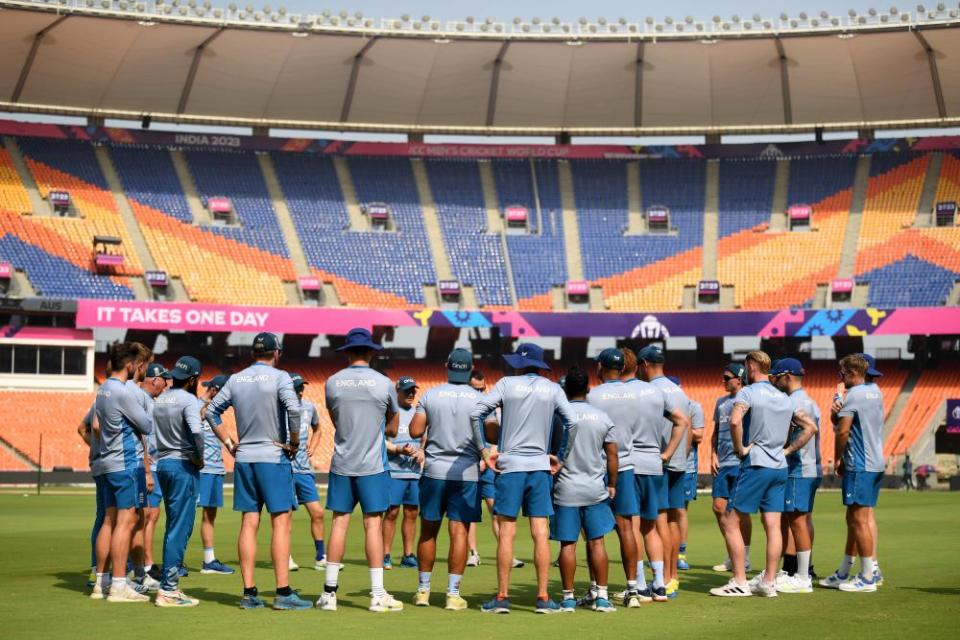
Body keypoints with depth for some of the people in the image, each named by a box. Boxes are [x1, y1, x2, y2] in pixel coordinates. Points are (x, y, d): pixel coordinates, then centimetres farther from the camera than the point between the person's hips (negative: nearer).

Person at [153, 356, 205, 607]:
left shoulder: (157, 400, 12)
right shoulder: (188, 400, -11)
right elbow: (196, 431, -27)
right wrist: (199, 457, -13)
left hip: (162, 464, 8)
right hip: (183, 465, -8)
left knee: (173, 526, 16)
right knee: (180, 528, -5)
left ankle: (170, 585, 19)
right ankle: (167, 589, -8)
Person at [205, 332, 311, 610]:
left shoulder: (236, 379, 10)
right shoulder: (279, 377, -7)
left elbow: (211, 412, 12)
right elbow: (293, 408, -22)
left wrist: (229, 443, 14)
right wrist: (294, 442, -10)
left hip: (243, 459, 5)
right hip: (273, 457, -5)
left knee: (248, 524, 6)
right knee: (281, 523, -3)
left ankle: (249, 593, 5)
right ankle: (283, 593, -7)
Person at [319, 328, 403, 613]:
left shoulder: (333, 383, 2)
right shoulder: (383, 383, -3)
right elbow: (393, 428, 7)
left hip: (341, 465, 2)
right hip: (372, 466, -2)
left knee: (339, 524, 6)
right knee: (373, 525, -1)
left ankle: (329, 592, 6)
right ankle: (377, 595, -1)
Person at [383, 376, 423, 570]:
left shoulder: (418, 413, 16)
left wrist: (422, 451, -1)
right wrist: (399, 450, -21)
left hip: (415, 471, 6)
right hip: (394, 471, -6)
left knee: (412, 513, 7)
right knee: (392, 512, -6)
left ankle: (408, 556, 15)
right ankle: (385, 556, 1)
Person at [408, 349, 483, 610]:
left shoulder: (430, 396, -1)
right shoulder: (480, 399, -3)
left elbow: (415, 431, -3)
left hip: (434, 470, 1)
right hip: (467, 472, -1)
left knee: (428, 530, 11)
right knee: (459, 532, 0)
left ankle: (423, 589, 18)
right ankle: (453, 593, -2)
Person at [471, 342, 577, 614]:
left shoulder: (507, 384, 1)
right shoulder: (553, 389, 6)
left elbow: (476, 413, -6)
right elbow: (572, 423, 2)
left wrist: (484, 450, -1)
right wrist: (558, 456, 9)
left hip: (509, 466, -2)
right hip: (540, 466, 2)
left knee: (506, 533, 0)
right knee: (541, 533, 2)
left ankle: (502, 597, 2)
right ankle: (543, 597, 2)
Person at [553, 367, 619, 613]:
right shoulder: (603, 418, 2)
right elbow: (613, 455, 4)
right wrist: (612, 484, 13)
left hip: (565, 489, -2)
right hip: (595, 489, 2)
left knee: (567, 544, 2)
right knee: (596, 542, 6)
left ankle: (568, 597, 5)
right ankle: (601, 596, 5)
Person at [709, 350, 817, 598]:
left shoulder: (748, 392, -7)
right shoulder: (784, 397, 14)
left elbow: (735, 421, -25)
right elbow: (810, 426, 17)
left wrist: (740, 448, -12)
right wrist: (787, 450, 13)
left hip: (755, 466, -7)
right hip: (780, 467, 7)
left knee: (730, 522, -1)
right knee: (773, 526, 5)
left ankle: (740, 582, -4)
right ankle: (769, 582, 6)